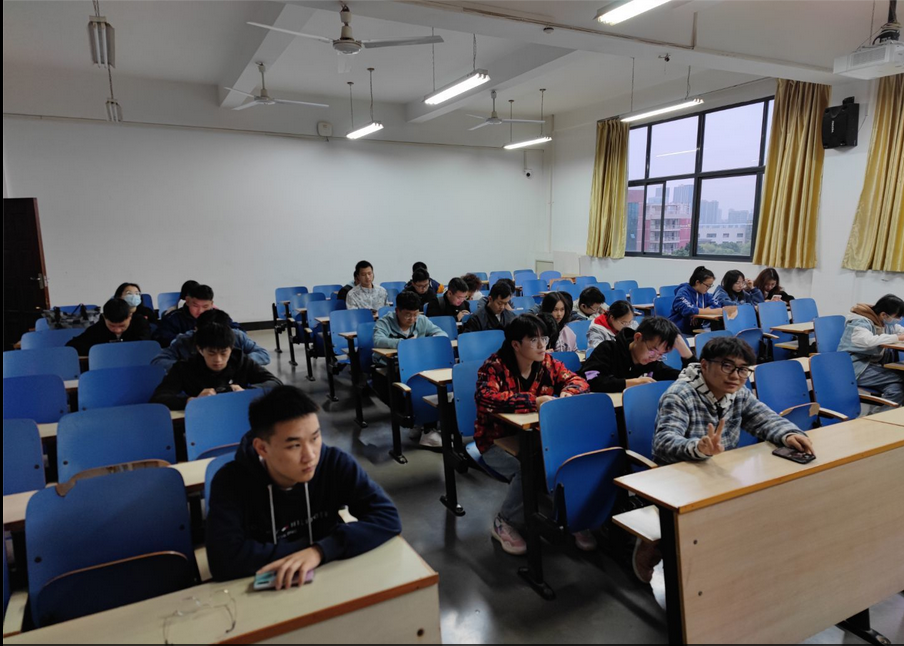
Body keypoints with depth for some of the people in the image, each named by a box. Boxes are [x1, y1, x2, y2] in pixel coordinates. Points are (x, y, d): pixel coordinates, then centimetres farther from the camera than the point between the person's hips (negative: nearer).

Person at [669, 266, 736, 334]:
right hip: (678, 331, -6)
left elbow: (716, 305, -2)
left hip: (696, 330, 6)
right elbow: (687, 310, -27)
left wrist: (699, 311, -19)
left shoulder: (705, 294, 11)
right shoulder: (683, 292, -11)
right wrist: (714, 311, -24)